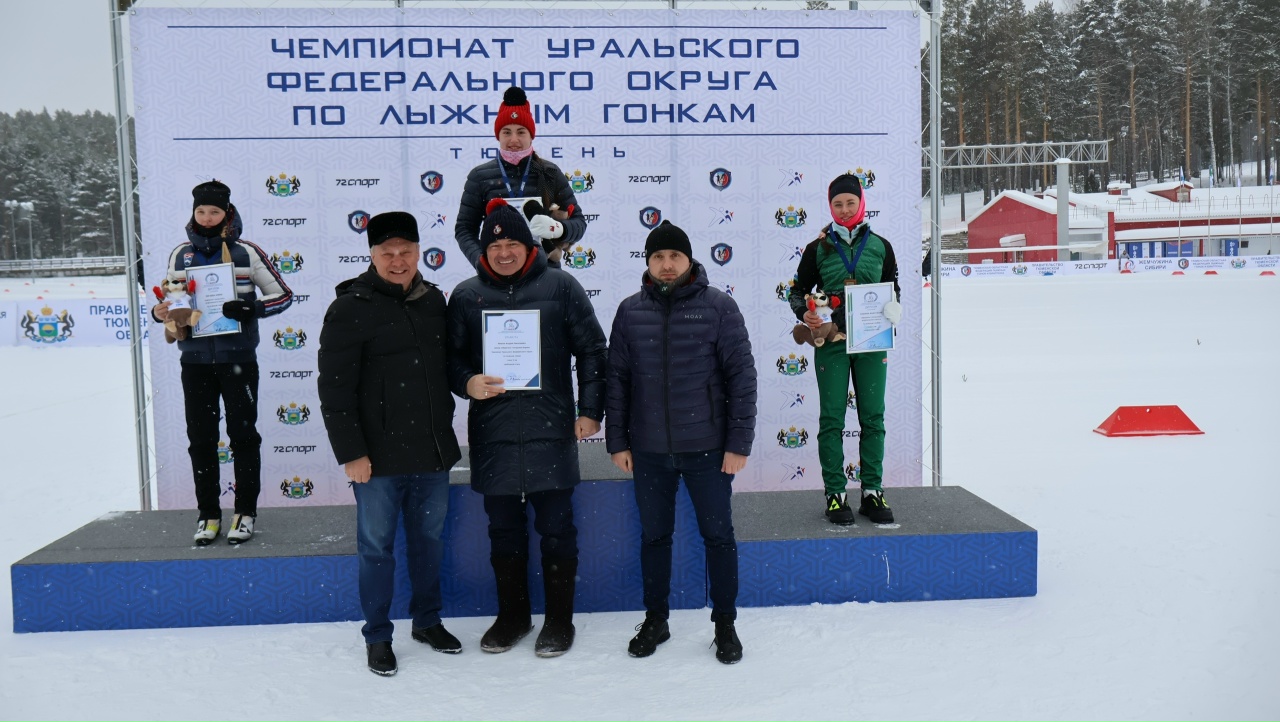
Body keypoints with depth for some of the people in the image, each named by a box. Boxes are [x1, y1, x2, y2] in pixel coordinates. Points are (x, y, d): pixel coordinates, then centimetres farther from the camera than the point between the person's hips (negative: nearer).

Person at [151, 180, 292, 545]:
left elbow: (282, 295, 0)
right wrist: (159, 312, -4)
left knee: (243, 433, 4)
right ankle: (208, 513, 19)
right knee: (200, 437, 7)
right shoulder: (180, 255, 7)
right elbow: (170, 299, 18)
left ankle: (246, 511, 15)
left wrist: (251, 309, -17)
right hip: (195, 361, 3)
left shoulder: (248, 253, -3)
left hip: (238, 360, -3)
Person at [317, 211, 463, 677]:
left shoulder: (433, 301, 7)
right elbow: (334, 389, -11)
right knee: (376, 547, 7)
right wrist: (350, 452, -14)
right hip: (379, 456, -5)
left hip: (432, 451, 5)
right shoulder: (351, 308, -9)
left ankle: (427, 621, 34)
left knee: (429, 539, 17)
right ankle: (377, 637, 22)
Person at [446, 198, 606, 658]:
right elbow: (451, 357, 11)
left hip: (551, 431, -2)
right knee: (504, 529, 13)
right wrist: (467, 383, -10)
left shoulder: (559, 286, 0)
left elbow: (591, 350, 3)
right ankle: (512, 615, 30)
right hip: (492, 434, 2)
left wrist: (590, 410, -1)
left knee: (556, 527, 6)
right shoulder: (466, 296, 6)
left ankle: (560, 620, 22)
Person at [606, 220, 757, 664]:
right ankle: (655, 620, 31)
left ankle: (725, 624, 25)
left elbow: (742, 375, -6)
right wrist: (617, 441, 3)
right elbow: (616, 379, 6)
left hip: (707, 449, -2)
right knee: (654, 536, 14)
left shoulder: (719, 306, -5)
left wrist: (739, 443, -9)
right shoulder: (630, 312, 3)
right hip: (649, 451, 3)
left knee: (718, 536, 9)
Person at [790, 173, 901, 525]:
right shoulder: (818, 248, 4)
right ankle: (835, 493, 7)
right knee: (832, 419, -1)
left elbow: (893, 286, 18)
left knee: (873, 417, 5)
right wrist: (805, 313, -12)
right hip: (831, 342, -2)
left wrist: (893, 307, -4)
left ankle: (873, 492, 14)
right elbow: (798, 291, 8)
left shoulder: (880, 246, 8)